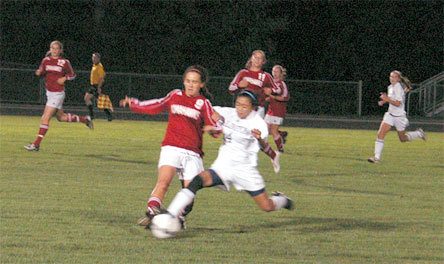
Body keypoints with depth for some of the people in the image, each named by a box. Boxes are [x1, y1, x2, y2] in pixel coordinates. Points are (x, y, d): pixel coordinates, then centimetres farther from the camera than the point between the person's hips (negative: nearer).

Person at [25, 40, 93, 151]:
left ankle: (36, 144, -9)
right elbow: (41, 73, 13)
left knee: (45, 118, -11)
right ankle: (85, 119, 38)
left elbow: (72, 75, 4)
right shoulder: (46, 60, 4)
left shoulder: (64, 62, -7)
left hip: (58, 93, -7)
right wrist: (39, 72, -10)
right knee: (61, 117, 19)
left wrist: (64, 78, -15)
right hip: (49, 93, 7)